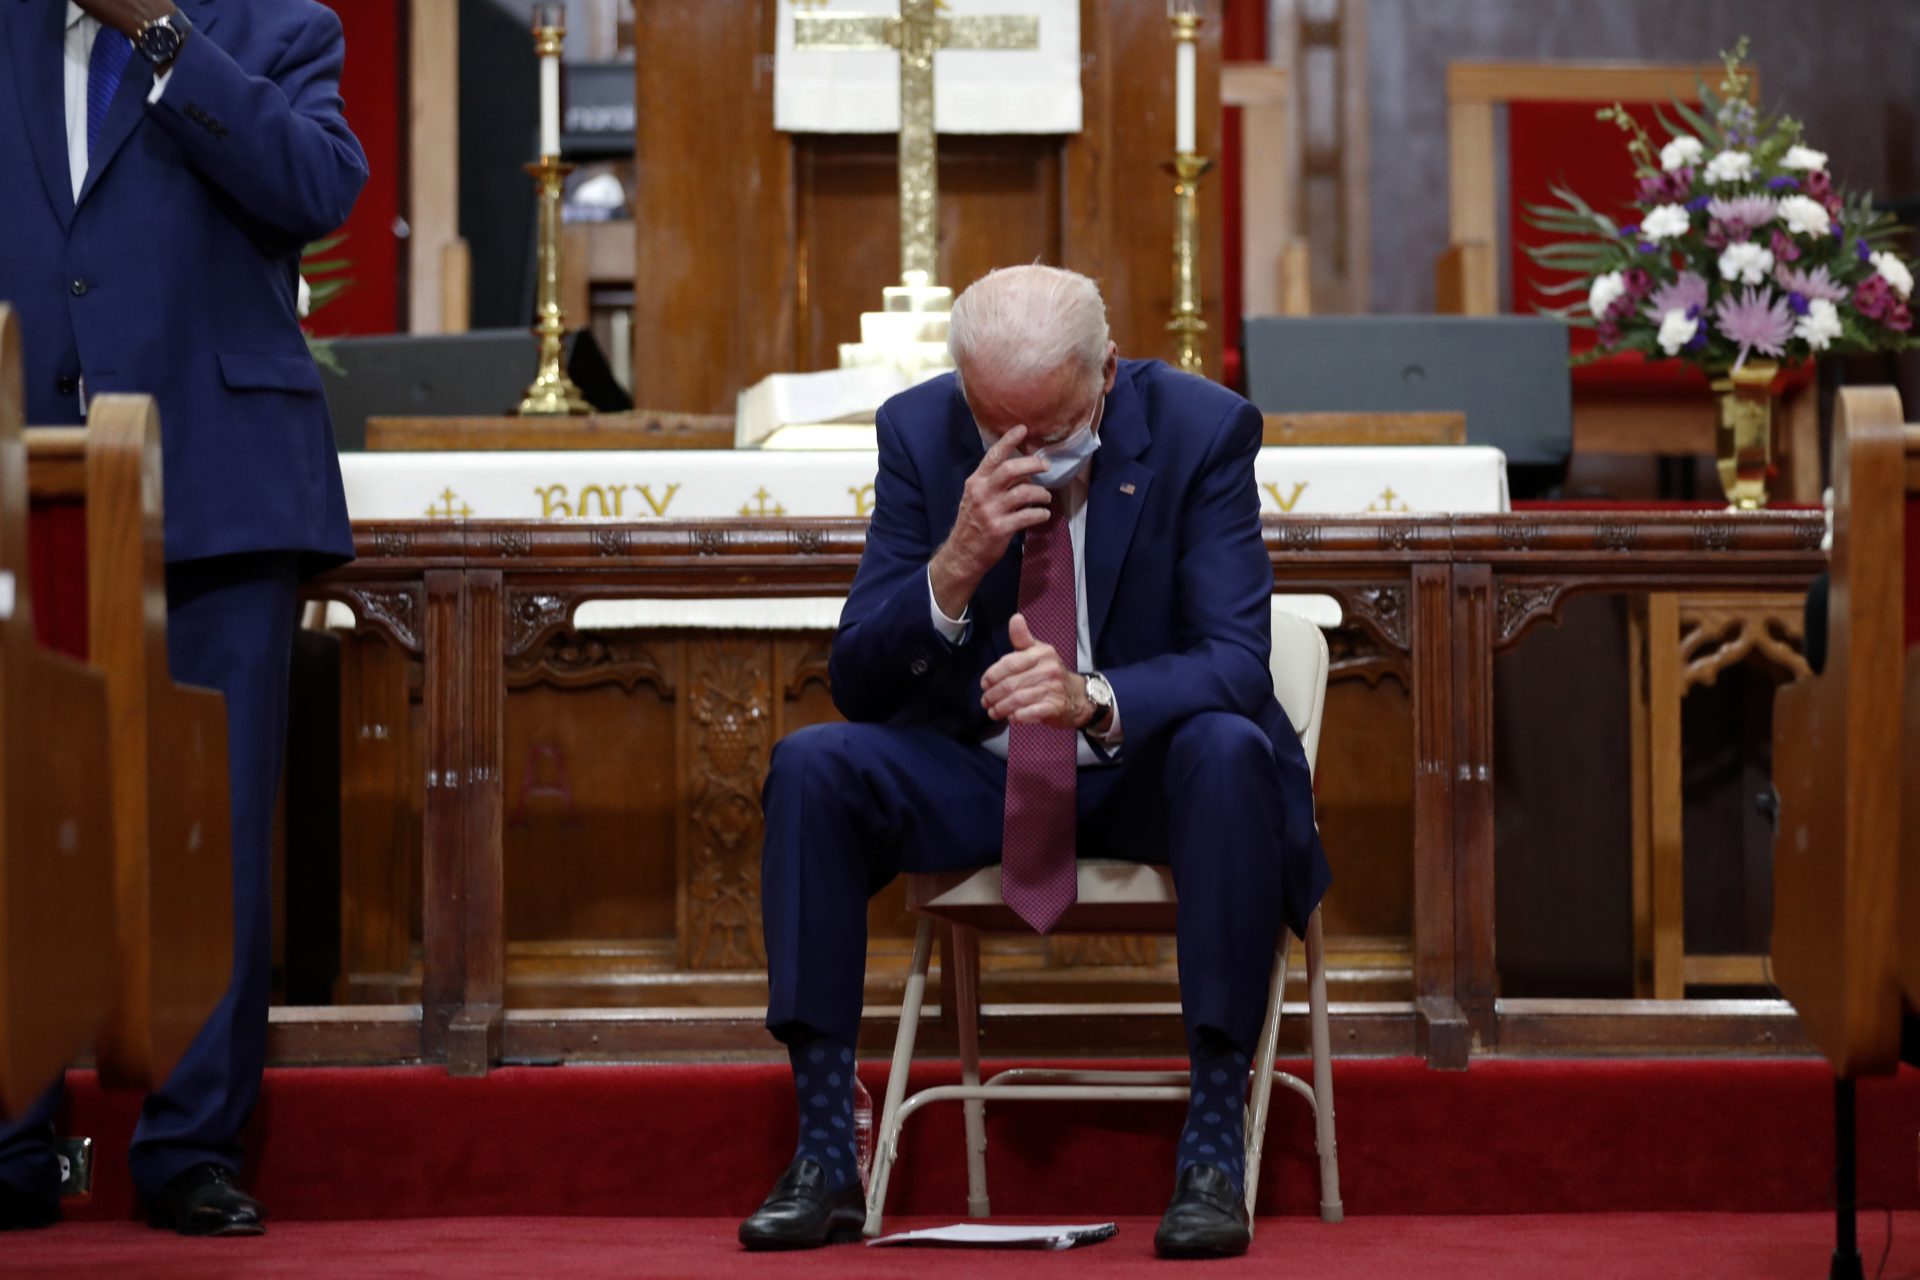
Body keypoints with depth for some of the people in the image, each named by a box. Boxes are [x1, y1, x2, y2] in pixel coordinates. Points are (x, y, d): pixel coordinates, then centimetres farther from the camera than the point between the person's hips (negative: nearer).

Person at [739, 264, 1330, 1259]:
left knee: (1230, 750, -36)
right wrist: (952, 570, -29)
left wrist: (1094, 698, -42)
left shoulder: (1203, 430, -14)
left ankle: (1214, 1152, -31)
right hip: (977, 769, 2)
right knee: (811, 765, -25)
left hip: (1144, 766, -2)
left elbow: (1235, 663, -21)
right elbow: (856, 683, -9)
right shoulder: (919, 431, -8)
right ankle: (824, 1159, -22)